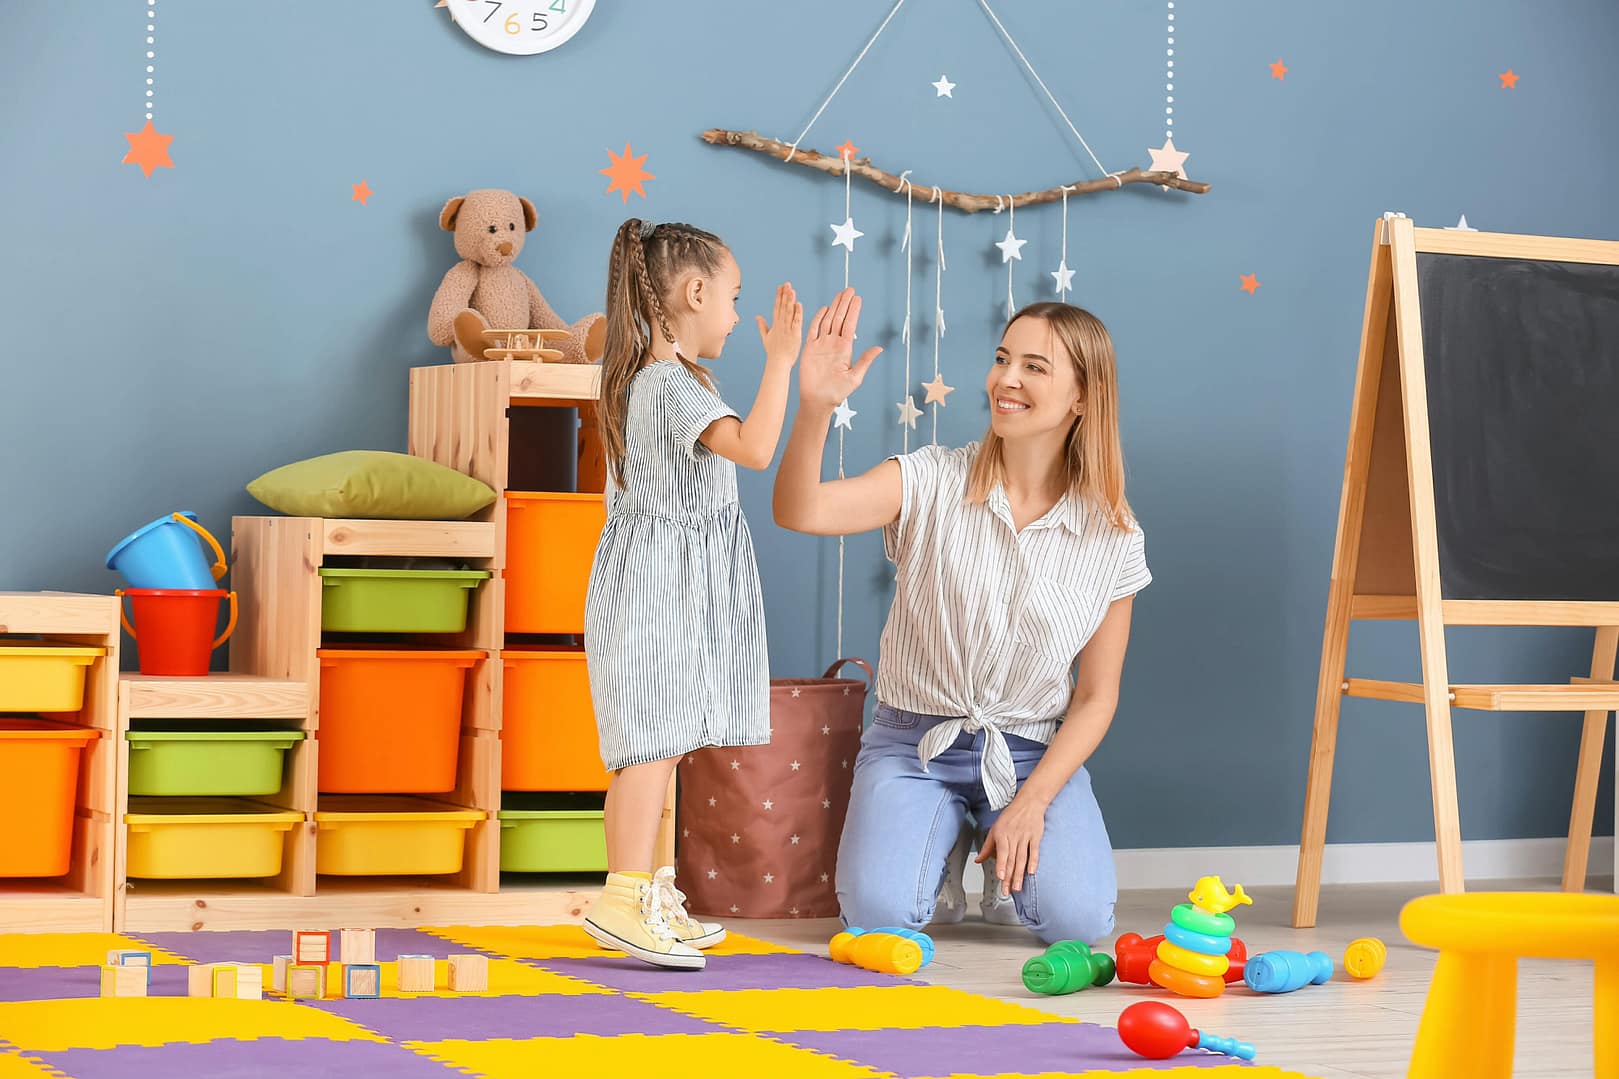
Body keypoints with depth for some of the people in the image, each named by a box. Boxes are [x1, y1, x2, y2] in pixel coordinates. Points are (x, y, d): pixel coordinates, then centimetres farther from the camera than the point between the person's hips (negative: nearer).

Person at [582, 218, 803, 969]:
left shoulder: (645, 374, 15)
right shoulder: (674, 385, -18)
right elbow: (755, 448, -31)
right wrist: (779, 362, -25)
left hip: (660, 589, 11)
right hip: (659, 588, -11)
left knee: (653, 744, 13)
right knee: (654, 740, -12)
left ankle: (638, 897, 19)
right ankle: (625, 899, -14)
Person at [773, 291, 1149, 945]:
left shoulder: (1112, 537, -4)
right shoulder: (934, 481, -7)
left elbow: (1097, 695, 0)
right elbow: (801, 512, -23)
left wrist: (1032, 801, -13)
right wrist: (814, 407, -40)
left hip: (1034, 752, 1)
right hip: (915, 742, -1)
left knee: (1077, 916, -23)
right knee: (879, 910, -24)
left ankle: (1007, 847, 14)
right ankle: (934, 838, 14)